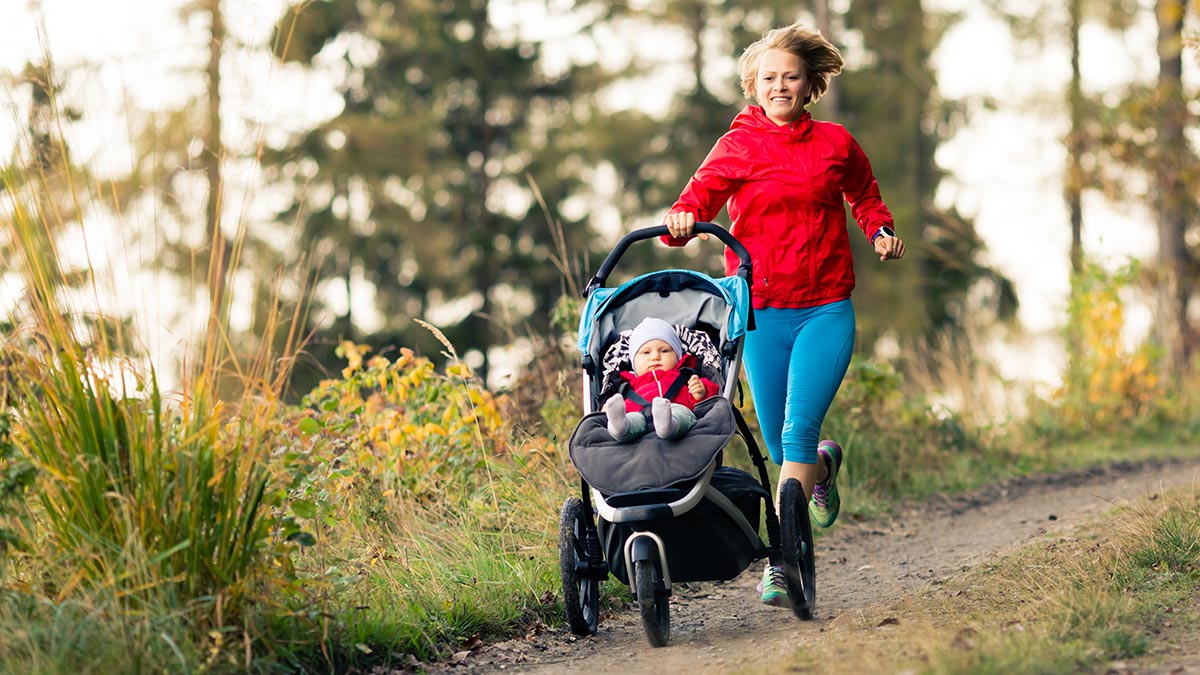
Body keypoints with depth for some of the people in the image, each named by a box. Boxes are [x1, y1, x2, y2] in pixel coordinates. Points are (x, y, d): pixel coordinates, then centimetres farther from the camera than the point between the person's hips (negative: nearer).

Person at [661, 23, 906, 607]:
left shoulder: (835, 143, 7)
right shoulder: (738, 145, 2)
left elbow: (864, 194, 25)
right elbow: (703, 189, -12)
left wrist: (881, 231, 8)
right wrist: (683, 218, -33)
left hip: (826, 309, -1)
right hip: (761, 310, 1)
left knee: (798, 432, -15)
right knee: (780, 447, 8)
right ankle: (824, 466, 44)